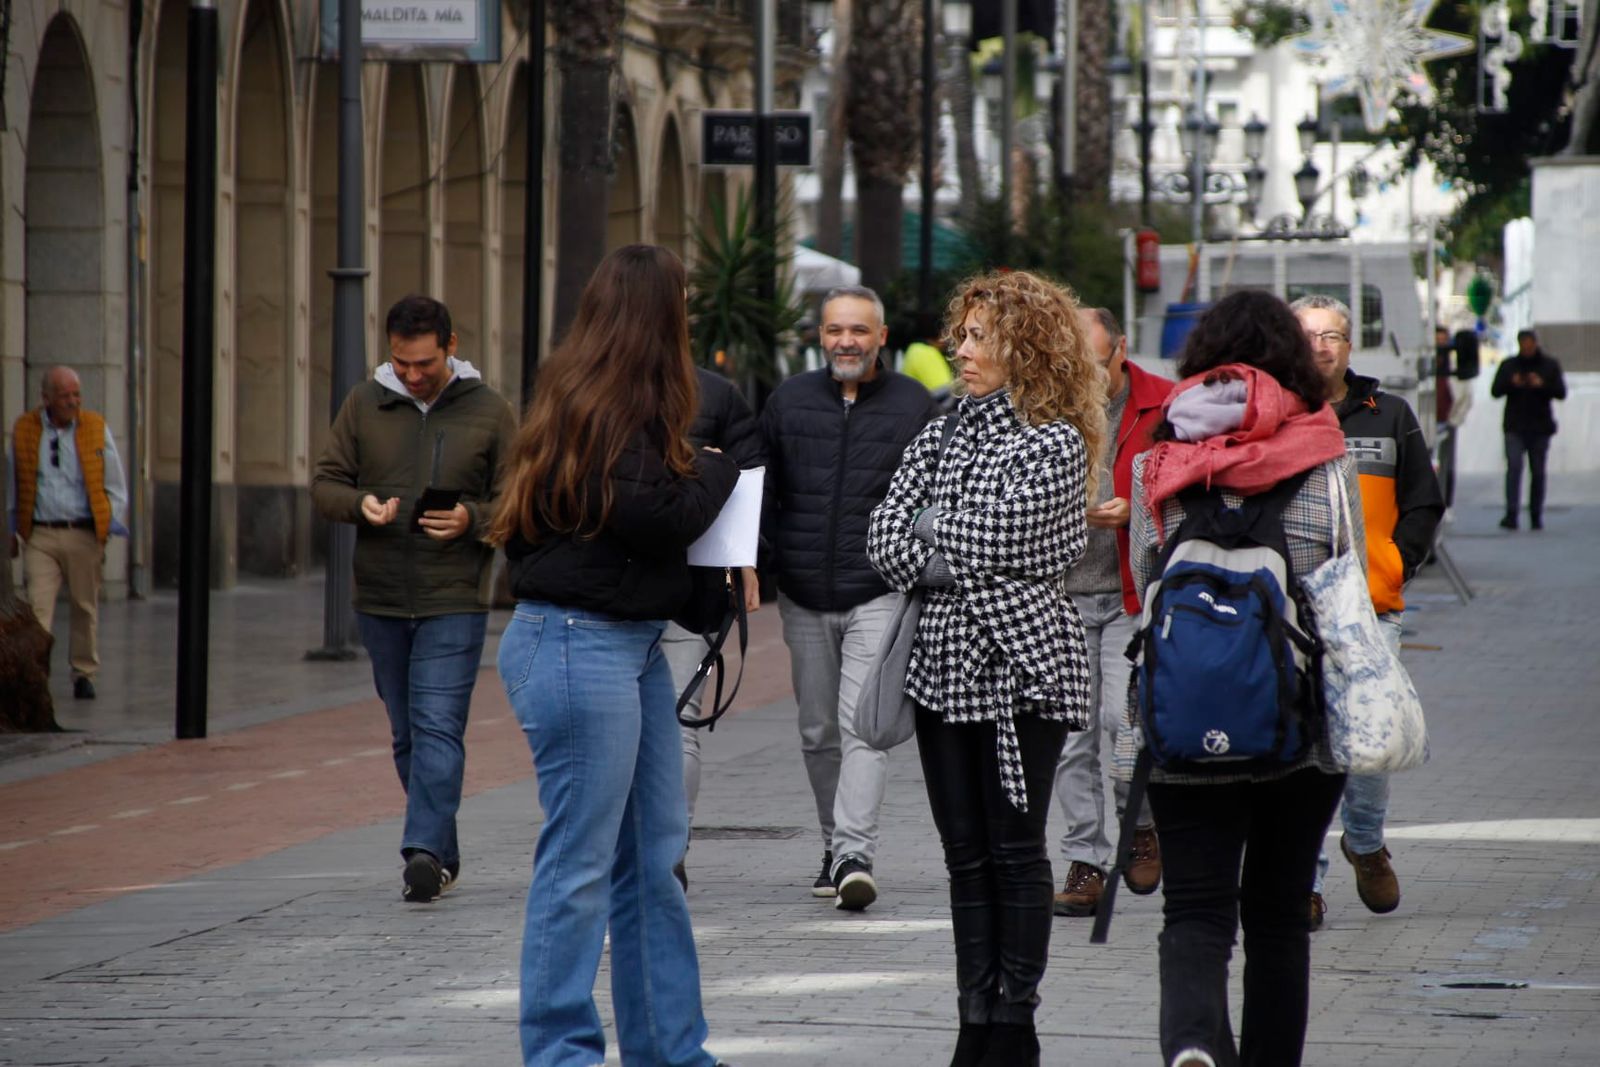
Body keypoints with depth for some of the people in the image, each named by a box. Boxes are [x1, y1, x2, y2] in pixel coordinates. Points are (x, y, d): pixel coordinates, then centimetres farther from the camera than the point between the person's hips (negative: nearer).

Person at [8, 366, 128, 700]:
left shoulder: (97, 428, 4)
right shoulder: (24, 430, 4)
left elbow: (115, 486, 10)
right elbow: (14, 485, 15)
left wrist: (111, 526, 0)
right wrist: (12, 531, 13)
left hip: (84, 534, 1)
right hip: (39, 535, -1)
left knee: (86, 606, 8)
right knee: (37, 607, -10)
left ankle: (84, 674, 21)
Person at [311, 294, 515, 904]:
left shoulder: (489, 413, 0)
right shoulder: (365, 405, 6)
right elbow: (325, 483, 9)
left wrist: (472, 519, -18)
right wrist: (360, 505, -13)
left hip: (454, 601, -4)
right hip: (379, 600, 4)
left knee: (438, 727, -14)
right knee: (407, 733, 10)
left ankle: (425, 850, -22)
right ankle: (442, 855, 19)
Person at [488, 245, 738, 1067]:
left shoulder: (579, 395, 13)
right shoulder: (613, 412, -17)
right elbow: (658, 517, -20)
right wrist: (717, 472, -3)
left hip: (631, 644, 11)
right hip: (582, 647, -11)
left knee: (654, 854, 15)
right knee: (583, 862, -4)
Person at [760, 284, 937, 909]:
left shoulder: (913, 405, 4)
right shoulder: (788, 401, 9)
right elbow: (762, 492, 14)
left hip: (880, 593, -3)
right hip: (804, 598, 3)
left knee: (864, 726, -14)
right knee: (818, 732, 9)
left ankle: (854, 857, -22)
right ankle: (835, 849, 21)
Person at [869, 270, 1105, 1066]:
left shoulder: (1053, 445, -6)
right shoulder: (943, 435, 12)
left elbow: (990, 542, -16)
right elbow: (885, 538, 5)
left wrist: (931, 522, 0)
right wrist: (951, 570, -8)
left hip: (1020, 666, -6)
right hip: (946, 664, 6)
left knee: (1015, 849, -3)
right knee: (966, 852, 7)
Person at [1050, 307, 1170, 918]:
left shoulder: (1165, 408, -1)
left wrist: (1133, 511, -15)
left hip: (1132, 596, -3)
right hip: (1059, 596, 3)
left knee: (1123, 717, -16)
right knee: (1071, 736, 2)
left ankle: (1142, 822, 10)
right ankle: (1085, 862, 10)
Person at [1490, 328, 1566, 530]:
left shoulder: (1550, 365, 6)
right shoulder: (1508, 365, 7)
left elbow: (1561, 392, -1)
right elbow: (1495, 390, 2)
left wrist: (1542, 385, -19)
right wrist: (1511, 383, -18)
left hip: (1540, 427, 1)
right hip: (1515, 428, -1)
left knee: (1538, 472, 6)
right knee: (1514, 467, -15)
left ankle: (1536, 516, 15)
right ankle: (1511, 514, -21)